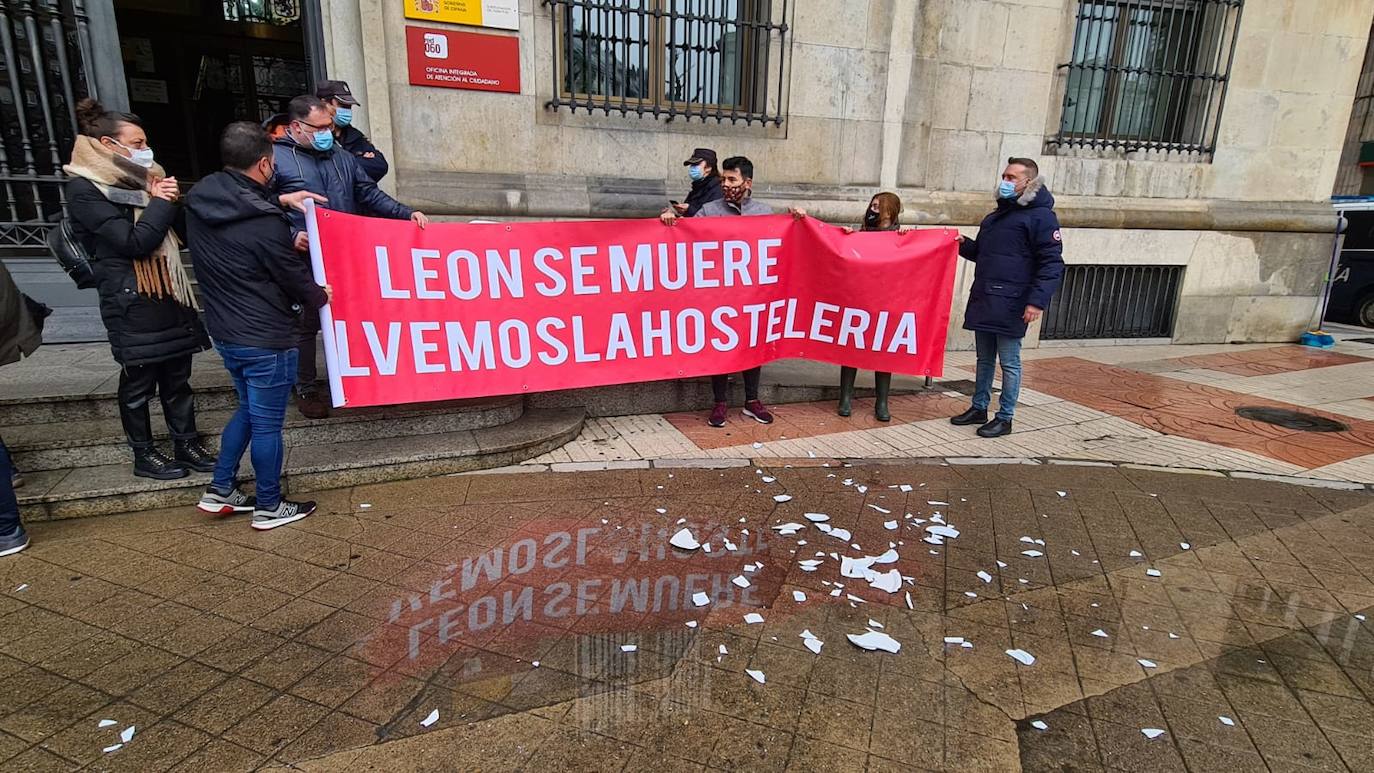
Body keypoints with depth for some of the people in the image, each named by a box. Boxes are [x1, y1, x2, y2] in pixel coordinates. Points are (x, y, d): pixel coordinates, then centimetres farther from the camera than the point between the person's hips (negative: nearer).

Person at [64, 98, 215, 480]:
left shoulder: (139, 179, 14)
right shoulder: (84, 190, -10)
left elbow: (179, 232, 15)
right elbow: (134, 242, -19)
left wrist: (169, 200, -3)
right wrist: (161, 202, -11)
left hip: (169, 295, 7)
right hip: (132, 304, -7)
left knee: (177, 377, 12)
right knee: (139, 382, 5)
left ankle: (187, 445, 21)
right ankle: (144, 455, 18)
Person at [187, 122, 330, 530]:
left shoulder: (198, 201, -1)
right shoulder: (265, 223, -23)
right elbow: (296, 281, -11)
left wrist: (282, 216, 7)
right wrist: (321, 297, 9)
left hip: (224, 331, 8)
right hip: (266, 339, -8)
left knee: (248, 408, 25)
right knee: (267, 423, 6)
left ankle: (220, 491, 31)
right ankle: (269, 507, 21)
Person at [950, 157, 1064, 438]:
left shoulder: (1040, 216, -6)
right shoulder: (996, 216, 19)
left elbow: (1052, 264, -11)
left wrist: (1038, 300, -20)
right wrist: (965, 244, 7)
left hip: (1010, 305, -8)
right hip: (983, 301, 8)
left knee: (1009, 362, 0)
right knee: (984, 359, 14)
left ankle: (1005, 418, 9)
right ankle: (979, 408, 24)